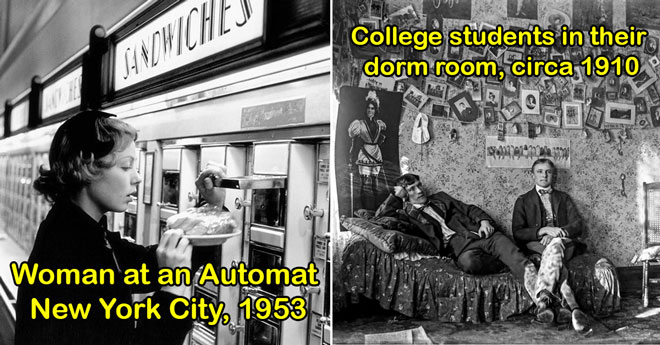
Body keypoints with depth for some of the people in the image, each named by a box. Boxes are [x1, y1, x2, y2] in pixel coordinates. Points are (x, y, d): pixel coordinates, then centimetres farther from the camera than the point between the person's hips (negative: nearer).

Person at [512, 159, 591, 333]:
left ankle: (544, 299, -54)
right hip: (535, 247, -1)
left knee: (555, 244, -38)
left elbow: (578, 225, 9)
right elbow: (517, 233, 3)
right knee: (555, 256, -38)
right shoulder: (523, 201, 17)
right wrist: (544, 230, -15)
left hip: (564, 244, 1)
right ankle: (570, 305, -57)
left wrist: (556, 233, -13)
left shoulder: (564, 198, 24)